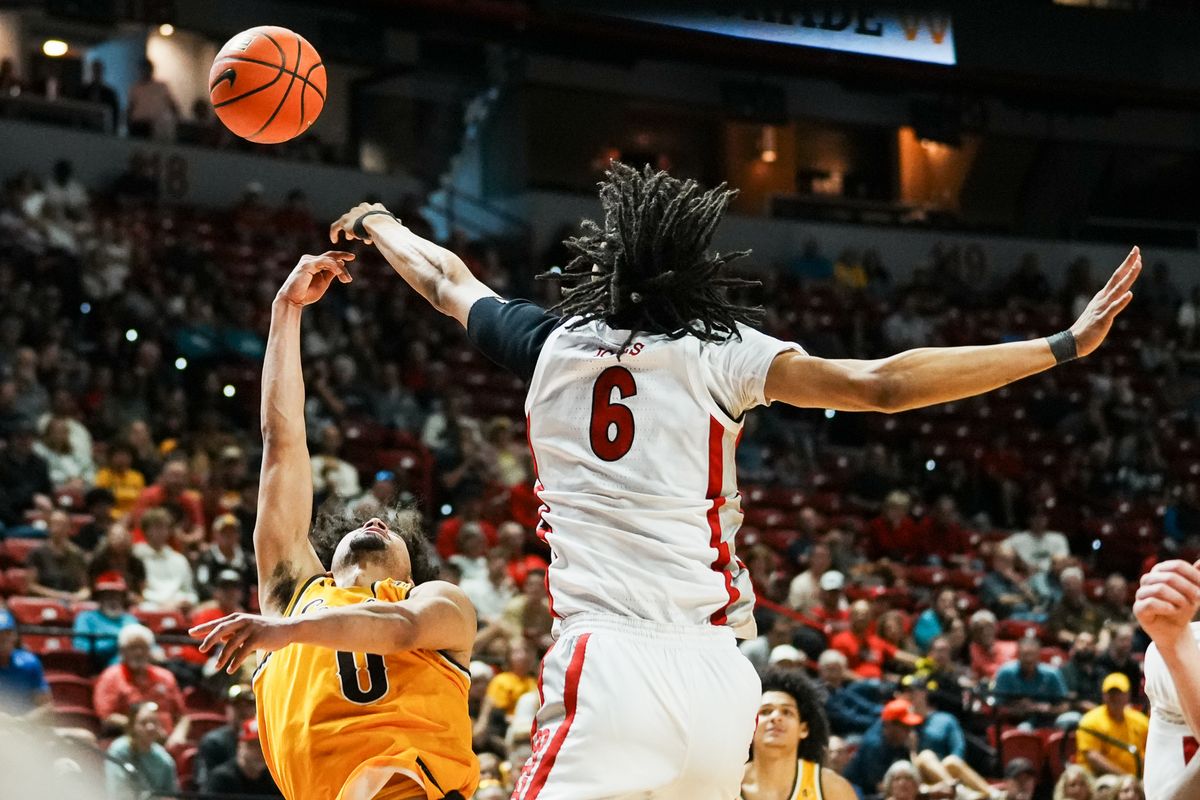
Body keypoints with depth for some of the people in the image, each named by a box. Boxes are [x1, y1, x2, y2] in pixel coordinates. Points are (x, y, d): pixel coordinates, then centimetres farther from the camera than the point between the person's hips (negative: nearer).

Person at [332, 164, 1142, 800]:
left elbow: (444, 279, 31)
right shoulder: (721, 353, 6)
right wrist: (1065, 346, 1)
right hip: (721, 674, 2)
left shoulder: (552, 342, 11)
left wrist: (381, 225, 52)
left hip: (612, 665, -2)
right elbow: (882, 384, -1)